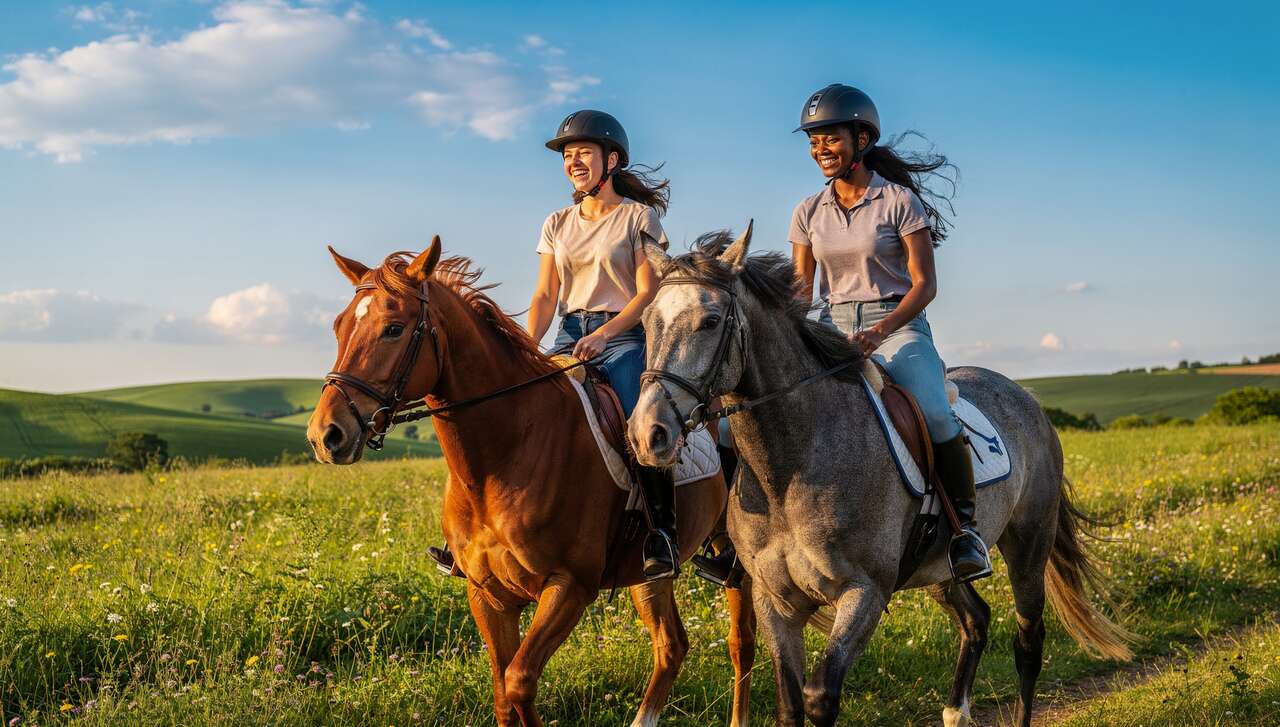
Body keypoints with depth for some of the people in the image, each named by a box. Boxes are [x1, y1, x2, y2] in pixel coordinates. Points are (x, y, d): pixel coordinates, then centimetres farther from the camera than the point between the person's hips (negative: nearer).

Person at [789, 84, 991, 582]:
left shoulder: (900, 201, -3)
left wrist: (881, 330, -23)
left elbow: (925, 283, -7)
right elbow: (800, 291, 10)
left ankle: (965, 527, -12)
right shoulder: (809, 213, 10)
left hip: (899, 325, -4)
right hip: (832, 329, 4)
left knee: (936, 416, -30)